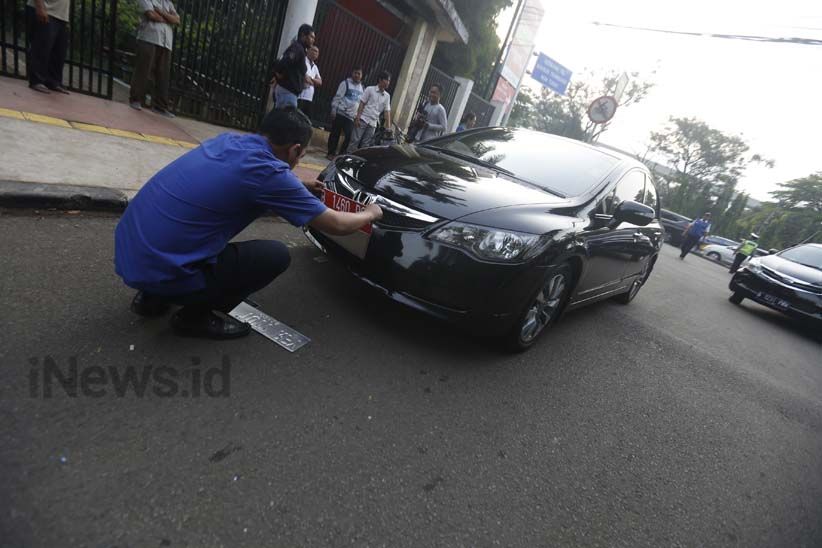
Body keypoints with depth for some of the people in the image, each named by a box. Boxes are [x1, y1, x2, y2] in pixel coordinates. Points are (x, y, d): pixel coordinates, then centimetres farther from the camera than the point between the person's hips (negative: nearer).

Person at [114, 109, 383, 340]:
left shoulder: (229, 140, 7)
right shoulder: (269, 173, -17)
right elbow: (336, 225, -5)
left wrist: (300, 187, 35)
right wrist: (370, 214, 14)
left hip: (128, 250, 9)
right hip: (161, 269, -8)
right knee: (276, 255, -2)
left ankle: (154, 296, 24)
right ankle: (195, 317, 9)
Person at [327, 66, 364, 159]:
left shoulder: (362, 87, 15)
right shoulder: (346, 83, -1)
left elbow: (362, 103, 19)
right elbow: (337, 97, -6)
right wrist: (333, 110, -12)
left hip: (351, 117, 4)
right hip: (340, 113, -4)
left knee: (349, 136, -6)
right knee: (335, 134, 3)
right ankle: (331, 153, 13)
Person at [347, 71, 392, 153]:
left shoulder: (387, 96, 11)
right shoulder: (370, 89, 1)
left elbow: (387, 111, 7)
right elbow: (362, 104, -2)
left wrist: (388, 127, -2)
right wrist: (358, 118, -11)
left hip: (373, 124, 4)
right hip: (363, 119, -4)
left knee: (365, 145, 3)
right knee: (355, 141, -7)